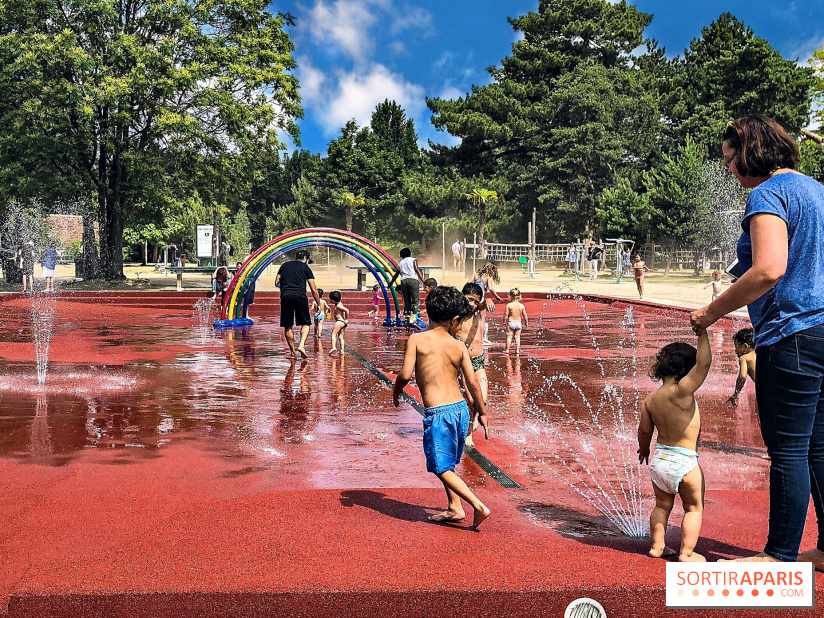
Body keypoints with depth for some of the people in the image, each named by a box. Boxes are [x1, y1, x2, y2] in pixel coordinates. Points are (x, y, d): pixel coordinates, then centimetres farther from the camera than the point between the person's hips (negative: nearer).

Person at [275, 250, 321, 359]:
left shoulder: (284, 265, 21)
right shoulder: (305, 268, 12)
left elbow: (276, 283, 20)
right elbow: (314, 290, 9)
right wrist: (319, 304, 16)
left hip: (285, 296, 3)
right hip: (300, 296, -2)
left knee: (287, 327, 9)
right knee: (305, 324, 5)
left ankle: (293, 352, 10)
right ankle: (301, 345, -16)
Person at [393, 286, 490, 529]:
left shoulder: (416, 339, -5)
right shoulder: (459, 347, 1)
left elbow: (405, 374, -12)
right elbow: (472, 383, 1)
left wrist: (396, 391, 10)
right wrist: (482, 411, 13)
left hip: (437, 412, -5)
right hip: (460, 408, 5)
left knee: (441, 467, 5)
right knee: (447, 462, 24)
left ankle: (478, 506, -4)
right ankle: (453, 508, 25)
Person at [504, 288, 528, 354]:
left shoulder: (509, 305, -13)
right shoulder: (522, 306, -7)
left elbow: (506, 315, -11)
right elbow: (525, 315, -2)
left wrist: (505, 321, 3)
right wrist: (526, 322, 13)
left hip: (510, 322, -2)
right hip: (518, 322, 2)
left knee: (509, 336, 10)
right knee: (517, 337, 12)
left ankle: (507, 350, 13)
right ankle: (517, 350, 14)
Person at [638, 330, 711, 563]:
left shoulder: (649, 400, 0)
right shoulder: (681, 391, -19)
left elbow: (644, 430, 9)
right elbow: (704, 362, -24)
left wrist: (644, 449, 28)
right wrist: (702, 332, -21)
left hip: (659, 459, 6)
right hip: (684, 461, -6)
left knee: (662, 505, 21)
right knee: (694, 508, 10)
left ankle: (657, 546, 25)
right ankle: (687, 552, 9)